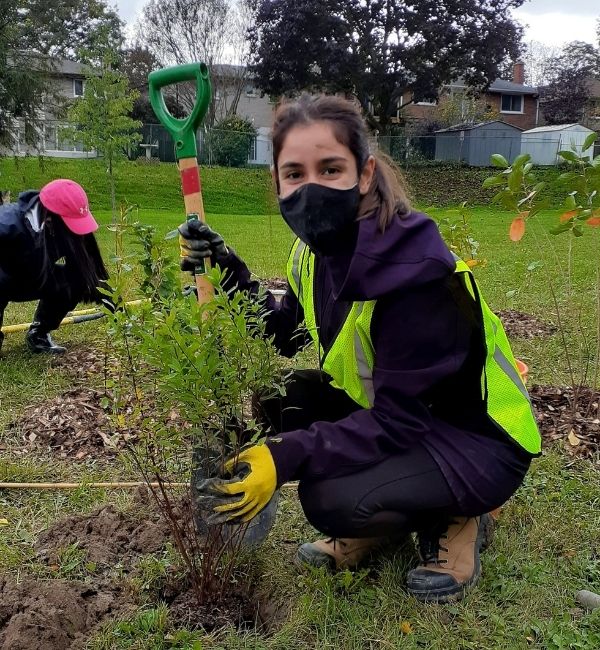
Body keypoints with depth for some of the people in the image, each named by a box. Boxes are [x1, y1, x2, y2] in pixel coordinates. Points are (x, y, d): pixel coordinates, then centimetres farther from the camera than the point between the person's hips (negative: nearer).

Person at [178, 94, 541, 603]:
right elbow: (287, 336, 3)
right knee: (278, 395, -9)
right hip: (391, 410, 8)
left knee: (332, 500, -28)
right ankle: (378, 527, 9)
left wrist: (285, 457, -34)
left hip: (478, 443, -7)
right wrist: (229, 272, -10)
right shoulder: (319, 248, -8)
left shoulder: (417, 271, -30)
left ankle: (454, 521, 4)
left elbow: (400, 418, -27)